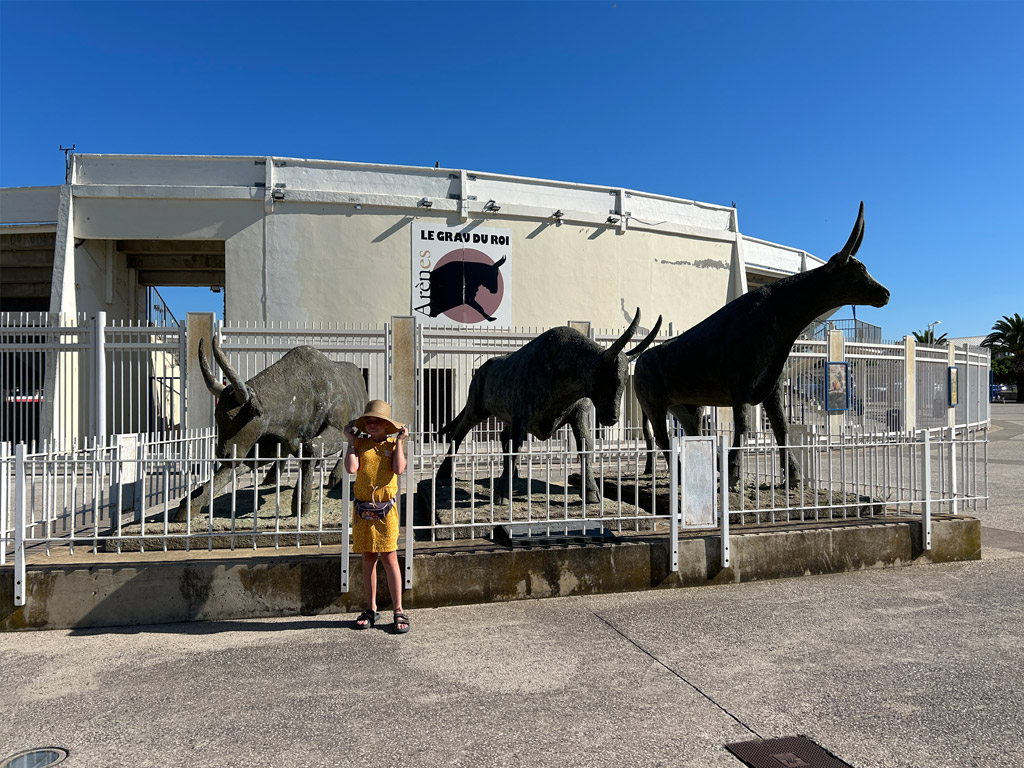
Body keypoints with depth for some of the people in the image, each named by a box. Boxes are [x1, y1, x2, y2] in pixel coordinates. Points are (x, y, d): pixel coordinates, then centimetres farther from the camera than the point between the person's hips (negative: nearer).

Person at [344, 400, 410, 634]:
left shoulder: (393, 444, 4)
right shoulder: (360, 443, 6)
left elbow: (398, 469, -14)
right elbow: (351, 468, -11)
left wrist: (399, 441, -7)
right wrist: (350, 440, -3)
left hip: (386, 510, -2)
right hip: (362, 509, 2)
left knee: (389, 559, -4)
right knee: (368, 559, 9)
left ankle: (399, 612, 4)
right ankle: (371, 610, 20)